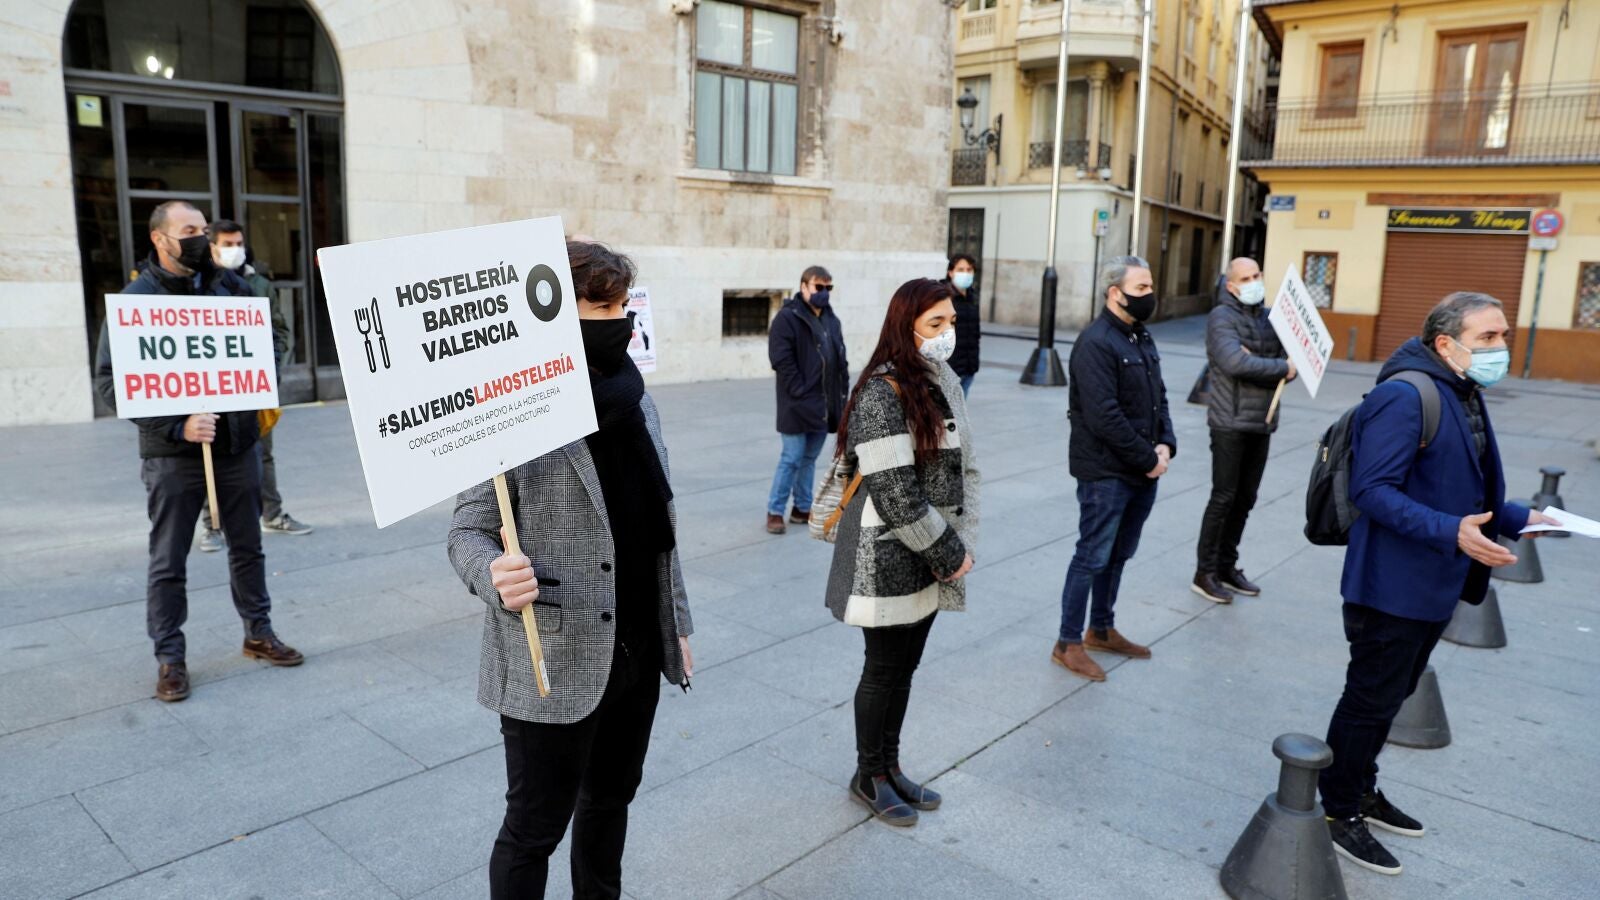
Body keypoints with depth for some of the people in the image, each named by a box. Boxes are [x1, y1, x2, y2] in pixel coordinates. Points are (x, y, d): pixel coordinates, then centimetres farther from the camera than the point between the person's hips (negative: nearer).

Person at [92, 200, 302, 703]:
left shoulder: (229, 288, 5)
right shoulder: (134, 300, -6)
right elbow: (110, 382, -10)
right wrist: (176, 426, -20)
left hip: (238, 444, 4)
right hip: (172, 454, -3)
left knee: (247, 548, 14)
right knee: (168, 561, 6)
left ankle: (258, 633, 30)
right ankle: (170, 658, 19)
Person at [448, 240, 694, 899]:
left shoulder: (637, 402, 5)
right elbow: (468, 531, -13)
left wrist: (677, 625, 14)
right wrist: (496, 580, -35)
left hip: (638, 653, 7)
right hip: (555, 664, -6)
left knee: (610, 801, 24)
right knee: (535, 827, 11)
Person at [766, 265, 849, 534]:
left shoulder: (831, 320, 16)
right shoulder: (788, 317, -8)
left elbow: (840, 358, 20)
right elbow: (781, 359, -15)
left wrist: (842, 391, 10)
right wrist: (800, 393, -18)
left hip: (824, 404, 7)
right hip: (799, 404, -7)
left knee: (810, 458, 14)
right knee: (792, 458, -4)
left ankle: (802, 508, 23)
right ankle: (775, 511, 7)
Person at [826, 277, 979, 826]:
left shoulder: (945, 384, 7)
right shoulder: (882, 394, -19)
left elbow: (964, 468, 12)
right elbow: (895, 493, -22)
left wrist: (962, 544, 4)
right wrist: (948, 554, -14)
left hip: (929, 559, 7)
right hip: (889, 559, -7)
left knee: (905, 667, 18)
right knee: (884, 670, 7)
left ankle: (890, 766, 35)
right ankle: (868, 777, 27)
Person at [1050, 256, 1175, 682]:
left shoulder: (1142, 338, 13)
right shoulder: (1095, 343, -17)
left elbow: (1159, 398, 15)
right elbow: (1104, 416, -23)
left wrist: (1165, 445, -2)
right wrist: (1148, 458, -16)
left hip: (1143, 471, 9)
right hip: (1106, 473, -9)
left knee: (1118, 555, 18)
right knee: (1093, 557, -1)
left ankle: (1101, 629, 34)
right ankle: (1068, 644, 11)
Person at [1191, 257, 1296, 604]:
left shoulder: (1270, 317, 14)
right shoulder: (1222, 317, -6)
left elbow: (1289, 366, 5)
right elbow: (1234, 362, -22)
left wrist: (1255, 363, -15)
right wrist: (1279, 367, -11)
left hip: (1262, 423, 7)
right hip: (1230, 422, -7)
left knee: (1245, 499, 11)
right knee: (1224, 498, -3)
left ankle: (1227, 566, 23)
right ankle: (1204, 574, 5)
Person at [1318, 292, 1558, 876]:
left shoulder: (1465, 395, 12)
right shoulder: (1405, 396, -20)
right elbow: (1373, 490, -27)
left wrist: (1518, 519, 10)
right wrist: (1451, 532, -34)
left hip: (1433, 587, 10)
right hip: (1392, 586, -9)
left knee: (1389, 696, 21)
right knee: (1371, 700, 3)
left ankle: (1361, 790, 38)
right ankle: (1338, 812, 19)